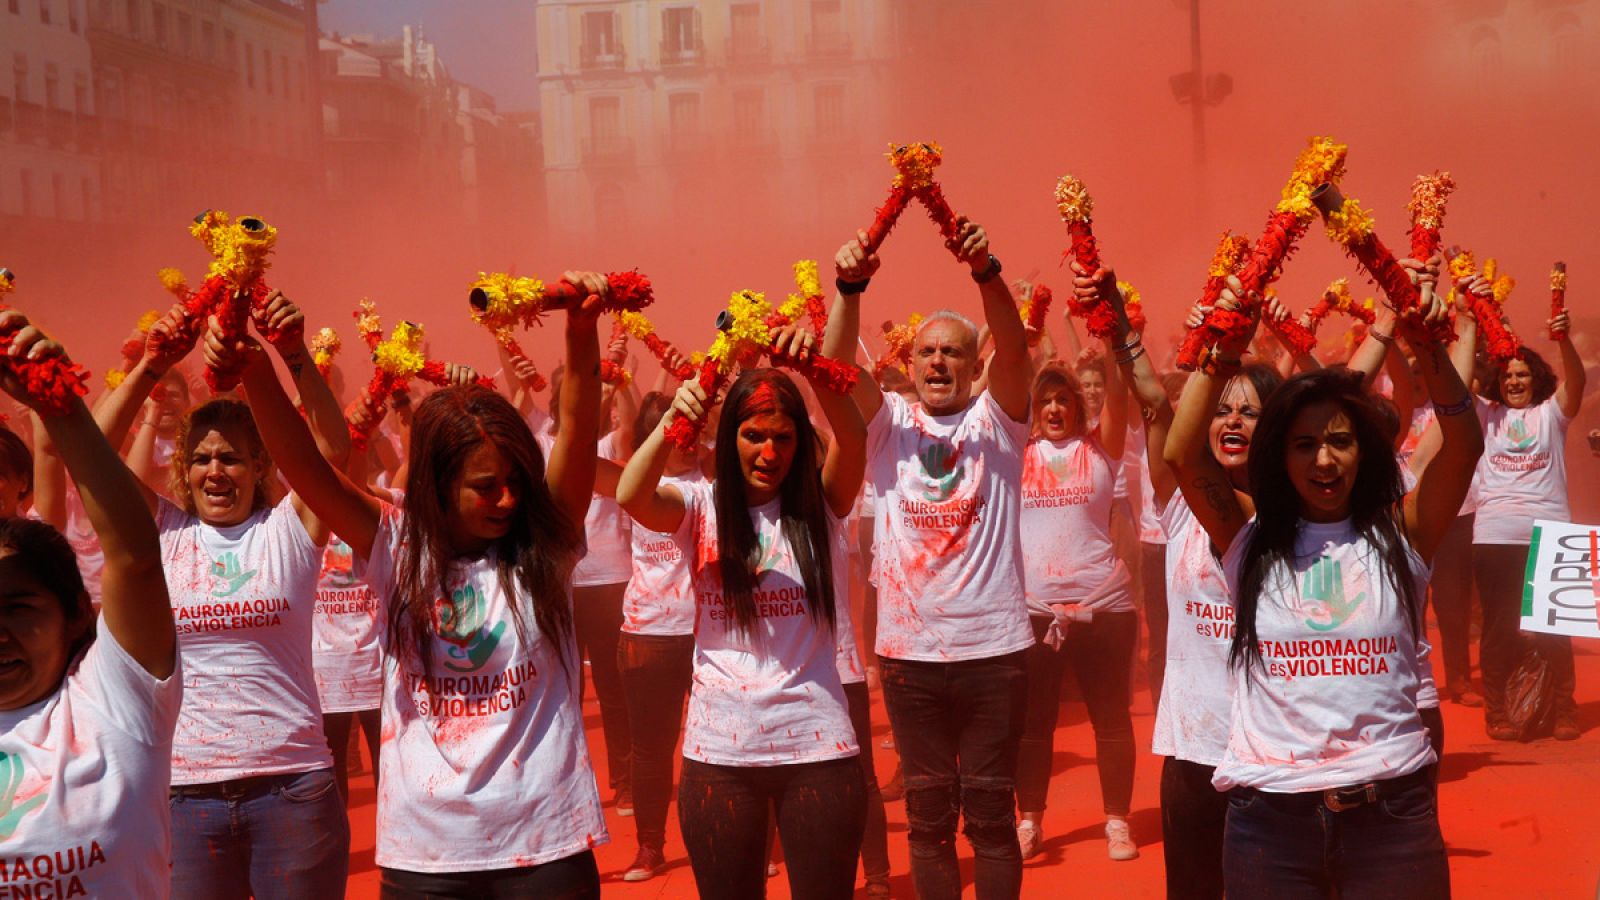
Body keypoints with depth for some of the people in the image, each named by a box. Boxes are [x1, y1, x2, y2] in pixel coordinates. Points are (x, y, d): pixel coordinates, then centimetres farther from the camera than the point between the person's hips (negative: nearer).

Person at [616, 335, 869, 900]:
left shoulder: (821, 504, 1)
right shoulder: (702, 506, 1)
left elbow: (853, 433, -17)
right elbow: (631, 497, -17)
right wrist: (672, 420, -33)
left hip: (817, 746, 0)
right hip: (719, 750, 1)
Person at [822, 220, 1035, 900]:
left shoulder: (996, 420, 1)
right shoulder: (888, 423, 5)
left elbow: (1014, 351, -17)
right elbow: (836, 367, -11)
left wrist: (987, 275, -34)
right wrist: (849, 289, -28)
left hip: (995, 646, -1)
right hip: (908, 649, 1)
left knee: (992, 812, 8)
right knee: (927, 813, 11)